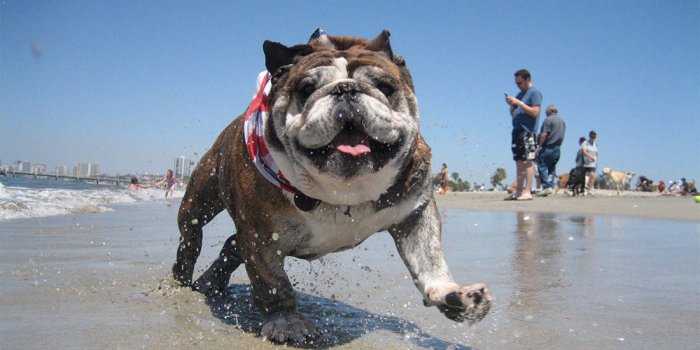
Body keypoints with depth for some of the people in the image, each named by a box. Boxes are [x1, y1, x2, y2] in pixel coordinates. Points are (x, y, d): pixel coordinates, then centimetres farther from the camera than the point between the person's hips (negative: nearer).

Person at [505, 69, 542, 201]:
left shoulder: (534, 93, -2)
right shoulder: (520, 94, 22)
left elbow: (535, 112, -13)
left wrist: (519, 103, -14)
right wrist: (511, 105, 5)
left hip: (527, 132, -8)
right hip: (517, 131, 8)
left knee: (527, 162, -10)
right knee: (519, 162, 7)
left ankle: (527, 192, -11)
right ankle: (519, 191, 9)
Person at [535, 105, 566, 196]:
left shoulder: (548, 120, -8)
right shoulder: (562, 122, 17)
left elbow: (544, 134, -15)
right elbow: (562, 136, 19)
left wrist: (539, 146, -11)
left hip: (547, 147, -8)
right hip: (558, 149, 8)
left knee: (542, 166, -6)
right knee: (552, 168, 11)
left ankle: (547, 186, -16)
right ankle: (550, 186, 6)